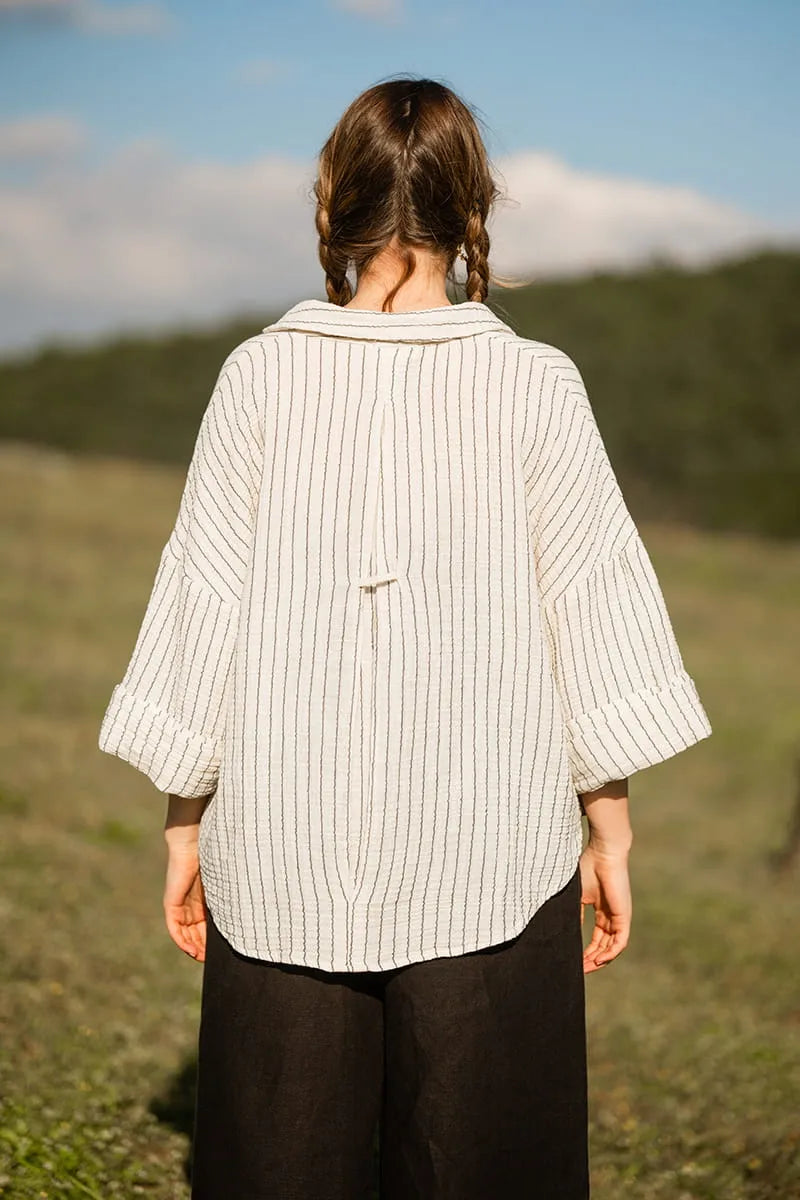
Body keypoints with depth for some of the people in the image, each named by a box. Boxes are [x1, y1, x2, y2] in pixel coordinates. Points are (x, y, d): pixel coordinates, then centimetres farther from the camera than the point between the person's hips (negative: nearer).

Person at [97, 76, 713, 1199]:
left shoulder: (262, 374, -3)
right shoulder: (534, 384, -5)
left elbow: (204, 598, 0)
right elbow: (591, 604, -2)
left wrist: (188, 815, 10)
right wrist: (611, 825, 8)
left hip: (284, 850, 1)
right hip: (489, 853, -1)